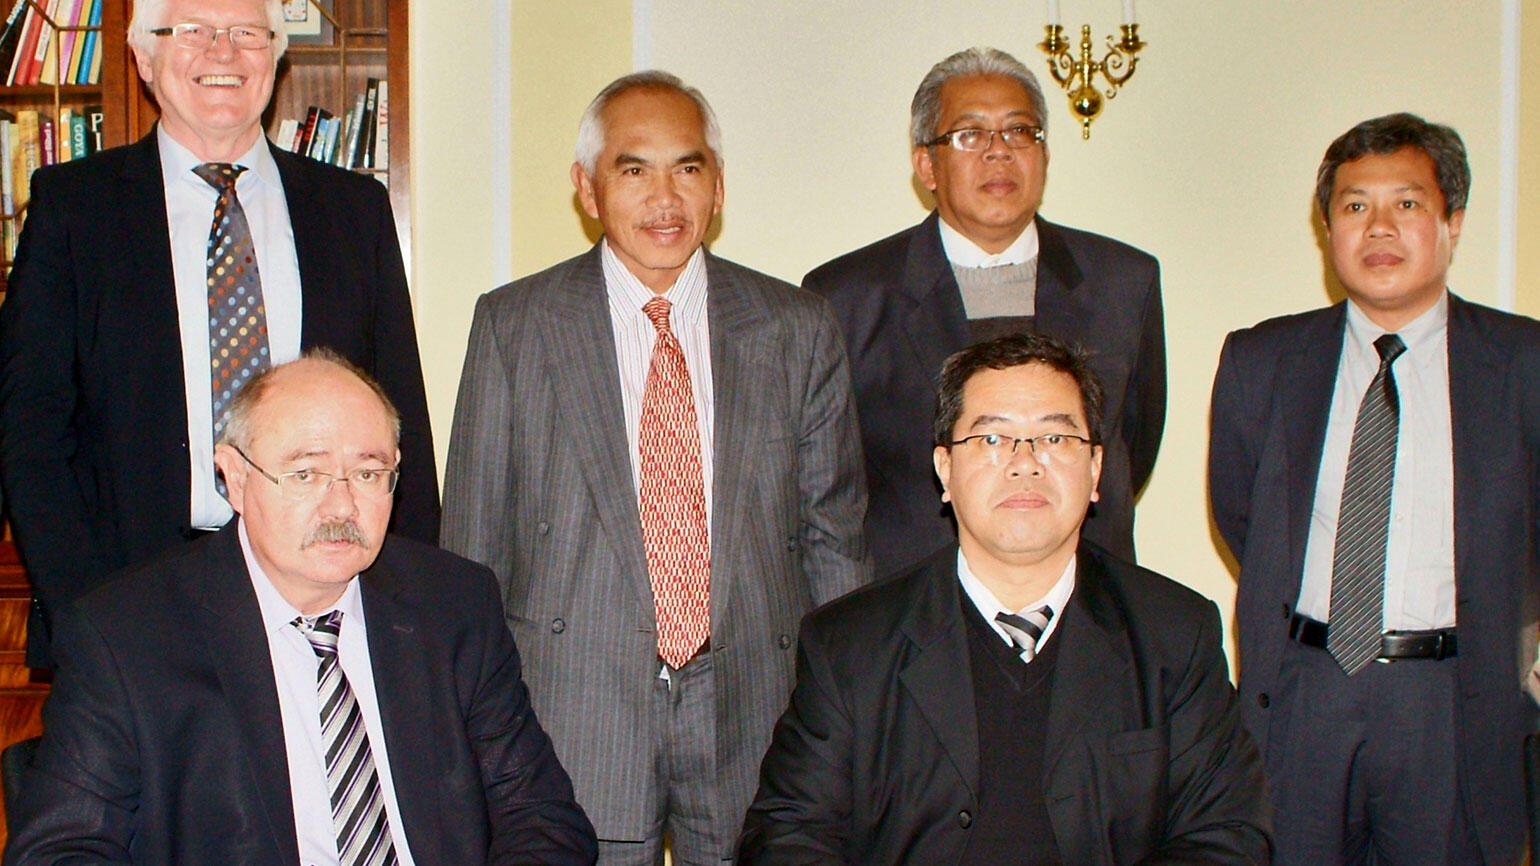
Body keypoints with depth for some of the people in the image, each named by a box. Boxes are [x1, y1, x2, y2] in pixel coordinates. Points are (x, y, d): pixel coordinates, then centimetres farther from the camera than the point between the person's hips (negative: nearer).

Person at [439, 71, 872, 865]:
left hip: (758, 714, 2)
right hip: (574, 712, -1)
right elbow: (472, 543, 4)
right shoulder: (512, 326, 2)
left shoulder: (798, 331, 5)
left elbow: (835, 539, 8)